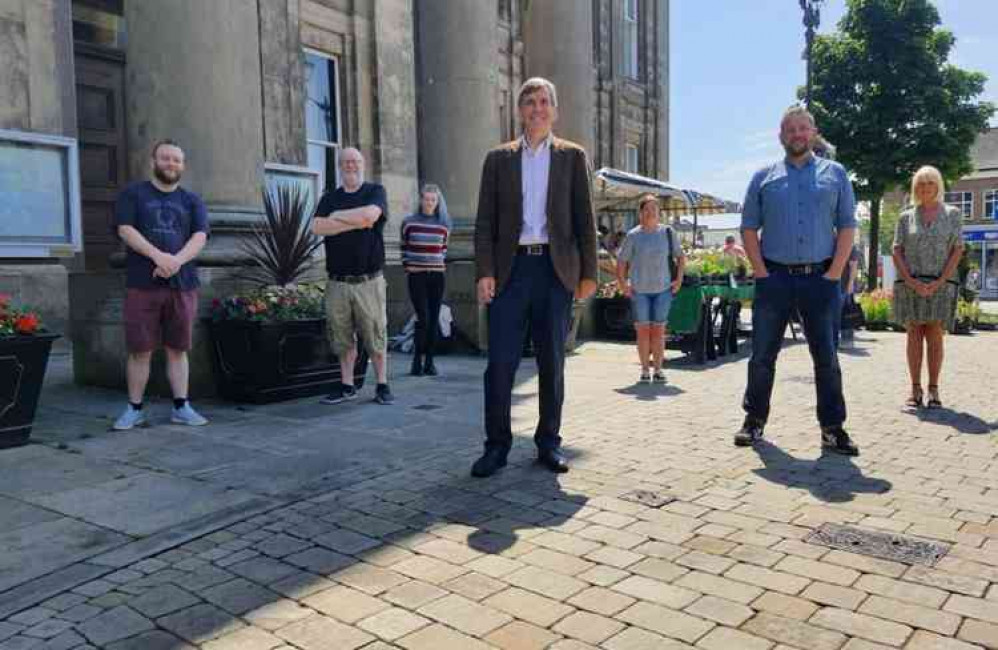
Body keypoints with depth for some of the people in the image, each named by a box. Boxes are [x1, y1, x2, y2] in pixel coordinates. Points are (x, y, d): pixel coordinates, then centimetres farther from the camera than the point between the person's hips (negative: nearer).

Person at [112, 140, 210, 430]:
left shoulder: (192, 200, 13)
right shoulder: (133, 194, 8)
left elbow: (200, 236, -1)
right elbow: (125, 230, -5)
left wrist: (177, 260, -19)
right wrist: (158, 256, -21)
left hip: (182, 284, 2)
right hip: (142, 284, -2)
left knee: (178, 349, 6)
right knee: (140, 350, 2)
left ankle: (181, 407, 12)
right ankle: (134, 409, 12)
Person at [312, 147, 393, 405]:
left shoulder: (375, 191, 7)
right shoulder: (329, 198, 16)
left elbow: (370, 214, -16)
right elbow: (317, 227, -3)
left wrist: (337, 216, -3)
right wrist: (355, 223, -8)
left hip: (369, 280, -3)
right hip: (337, 282, 3)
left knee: (375, 335, 0)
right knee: (342, 337, 7)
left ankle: (382, 386, 10)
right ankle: (347, 386, 17)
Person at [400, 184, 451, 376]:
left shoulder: (443, 225, 7)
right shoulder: (409, 222, 1)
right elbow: (403, 247, 11)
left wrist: (440, 263, 8)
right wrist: (407, 266, 4)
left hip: (437, 276, 3)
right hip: (416, 276, -3)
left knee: (434, 319, 3)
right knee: (423, 318, -11)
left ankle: (429, 361, 10)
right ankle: (417, 361, 0)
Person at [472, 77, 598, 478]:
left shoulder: (572, 156, 10)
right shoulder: (498, 158, 11)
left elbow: (584, 219, 6)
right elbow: (485, 221, 6)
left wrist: (589, 273, 0)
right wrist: (484, 272, -5)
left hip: (556, 268, 0)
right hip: (511, 267, 0)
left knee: (552, 361, 6)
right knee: (500, 361, -4)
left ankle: (549, 442, 18)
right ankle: (497, 445, 8)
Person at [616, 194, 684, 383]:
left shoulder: (668, 232, 3)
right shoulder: (633, 236, -1)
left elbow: (680, 257, 12)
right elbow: (621, 261, 3)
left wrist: (679, 278, 3)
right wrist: (622, 283, -4)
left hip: (663, 289, 1)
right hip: (639, 290, -1)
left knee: (658, 330, 4)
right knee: (642, 330, 2)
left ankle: (658, 369, 13)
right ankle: (645, 370, 11)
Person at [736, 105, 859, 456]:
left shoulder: (835, 173, 9)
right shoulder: (764, 177, 9)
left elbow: (847, 226, 4)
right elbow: (749, 228, 6)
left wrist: (835, 272, -6)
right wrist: (760, 270, -5)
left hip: (820, 278, 0)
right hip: (774, 278, 0)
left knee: (826, 358, 4)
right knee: (762, 356, 5)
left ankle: (832, 428, 13)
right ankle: (754, 420, 17)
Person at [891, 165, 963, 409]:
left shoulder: (951, 214, 8)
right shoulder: (906, 217, 9)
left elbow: (958, 250, 2)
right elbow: (897, 251, 5)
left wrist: (939, 282, -9)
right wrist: (911, 282, -9)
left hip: (940, 284, -1)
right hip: (910, 285, 1)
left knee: (935, 336, -2)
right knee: (914, 335, 1)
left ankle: (934, 390, 3)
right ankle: (915, 390, 5)